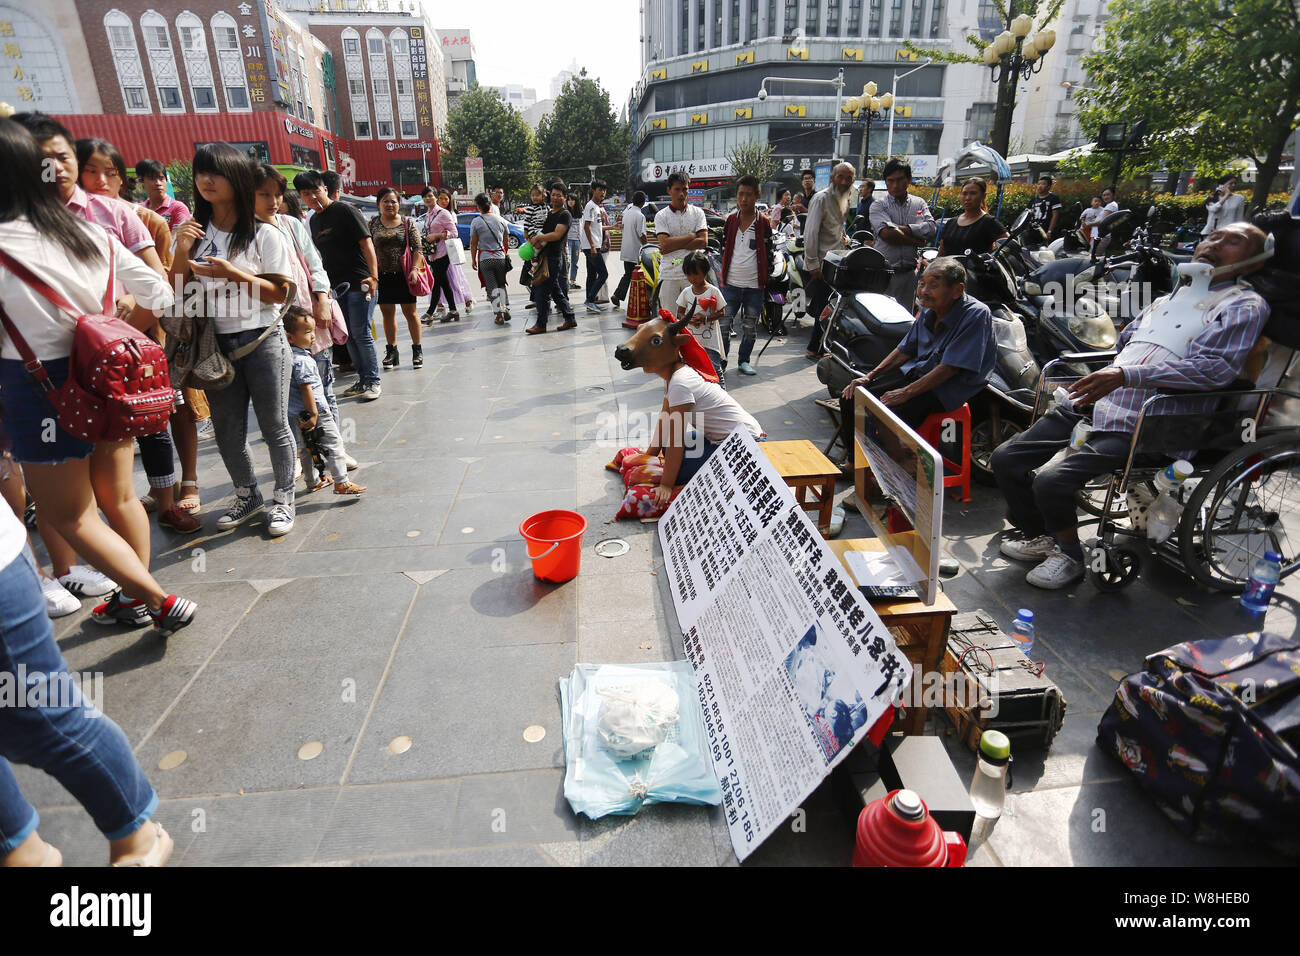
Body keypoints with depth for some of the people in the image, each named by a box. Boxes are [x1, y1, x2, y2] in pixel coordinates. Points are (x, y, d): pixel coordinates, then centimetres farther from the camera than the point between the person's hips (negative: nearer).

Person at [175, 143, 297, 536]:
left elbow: (279, 293, -9)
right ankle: (247, 495, 30)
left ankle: (284, 499, 18)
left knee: (274, 426, 3)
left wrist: (231, 273, -19)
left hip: (262, 342, -4)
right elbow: (178, 292, 6)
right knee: (227, 431, 11)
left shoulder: (264, 234, -5)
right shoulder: (194, 231, 7)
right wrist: (182, 251, -9)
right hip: (216, 345, 5)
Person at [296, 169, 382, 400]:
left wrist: (373, 276, -24)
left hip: (359, 283, -8)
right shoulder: (314, 220, 14)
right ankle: (363, 379, 19)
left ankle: (373, 381, 1)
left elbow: (366, 243, -13)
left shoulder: (344, 211, -7)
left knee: (361, 333, -8)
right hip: (336, 285, 8)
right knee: (348, 335, 10)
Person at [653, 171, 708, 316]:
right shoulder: (661, 216, 4)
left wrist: (673, 245, -9)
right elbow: (665, 244, -11)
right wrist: (691, 235, -6)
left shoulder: (697, 212, 8)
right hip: (669, 275, -1)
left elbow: (703, 242, -4)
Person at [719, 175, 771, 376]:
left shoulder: (764, 223, 3)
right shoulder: (730, 220, 8)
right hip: (731, 284, 1)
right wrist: (722, 271, 8)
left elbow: (768, 252, 5)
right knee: (724, 326, -2)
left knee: (750, 328, 8)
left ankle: (744, 361, 23)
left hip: (754, 286, -1)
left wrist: (767, 278, 1)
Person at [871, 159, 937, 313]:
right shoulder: (879, 205, 1)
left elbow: (931, 228, -3)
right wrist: (916, 240, -7)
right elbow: (887, 234, -15)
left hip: (908, 273, 3)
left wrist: (902, 229, -12)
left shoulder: (919, 203, 13)